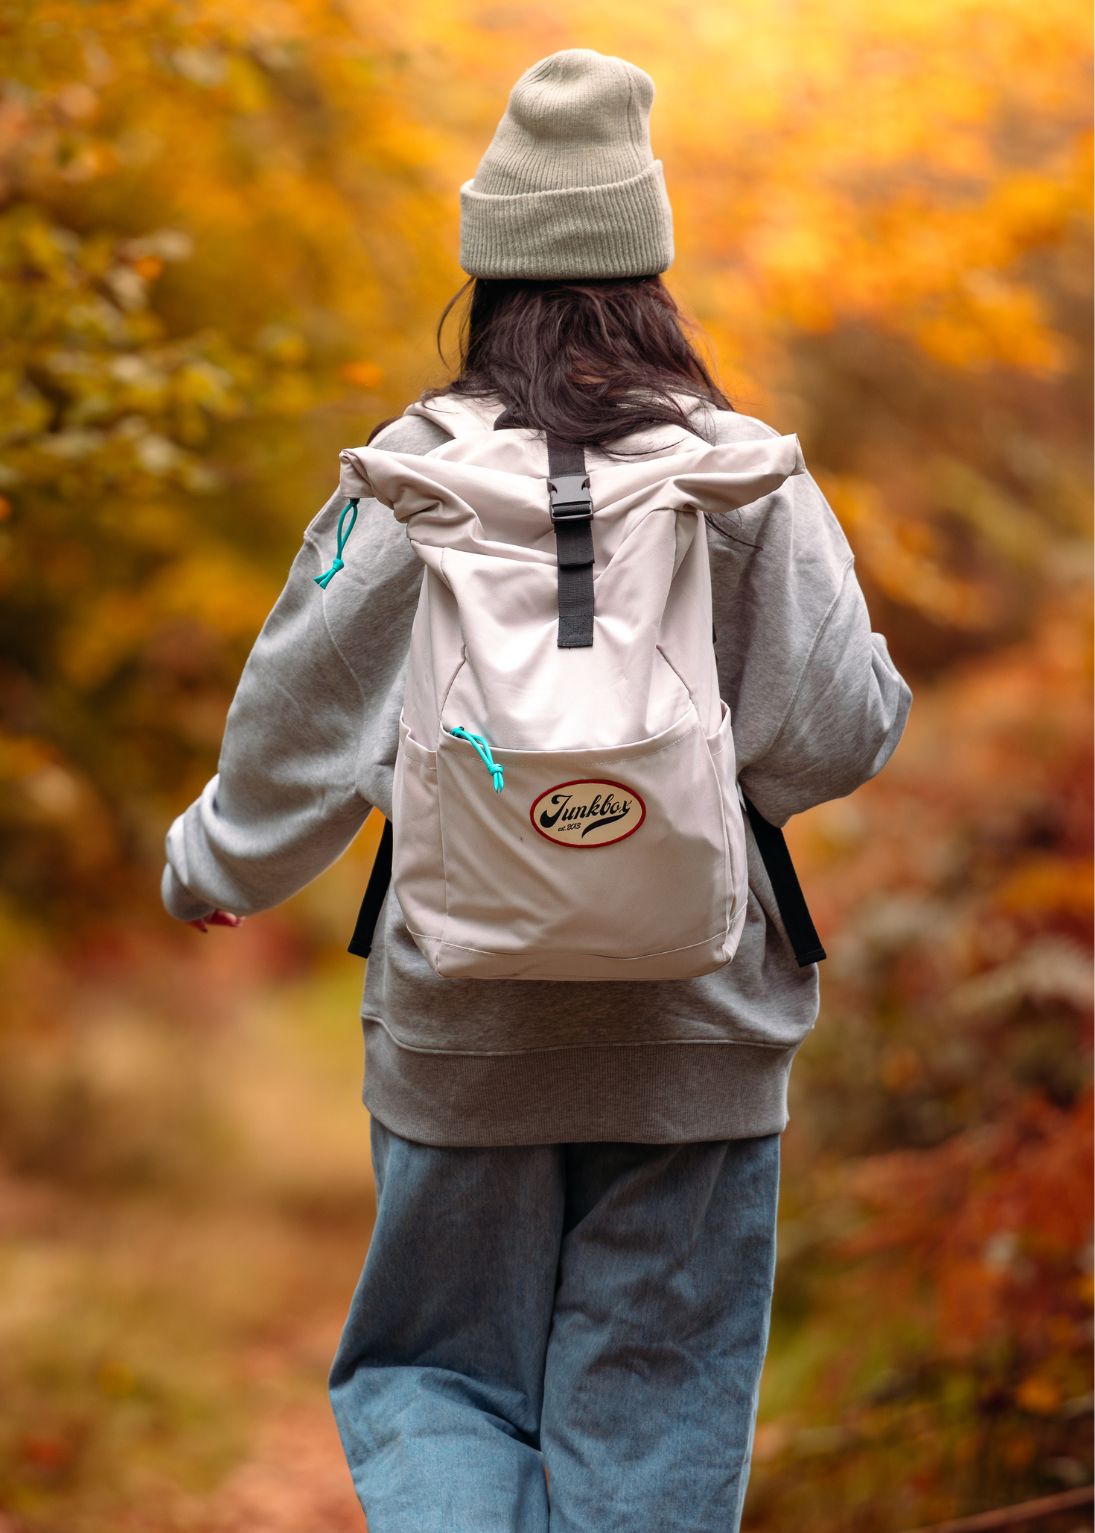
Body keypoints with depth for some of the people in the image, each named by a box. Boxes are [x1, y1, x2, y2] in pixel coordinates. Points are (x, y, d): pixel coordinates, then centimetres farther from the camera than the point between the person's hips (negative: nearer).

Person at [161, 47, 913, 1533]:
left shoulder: (412, 471, -6)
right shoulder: (743, 473, -5)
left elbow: (304, 732, -2)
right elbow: (833, 732, -7)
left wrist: (212, 866, 15)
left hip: (460, 1026, 0)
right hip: (693, 1029, 0)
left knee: (433, 1369, 16)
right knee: (648, 1411, 12)